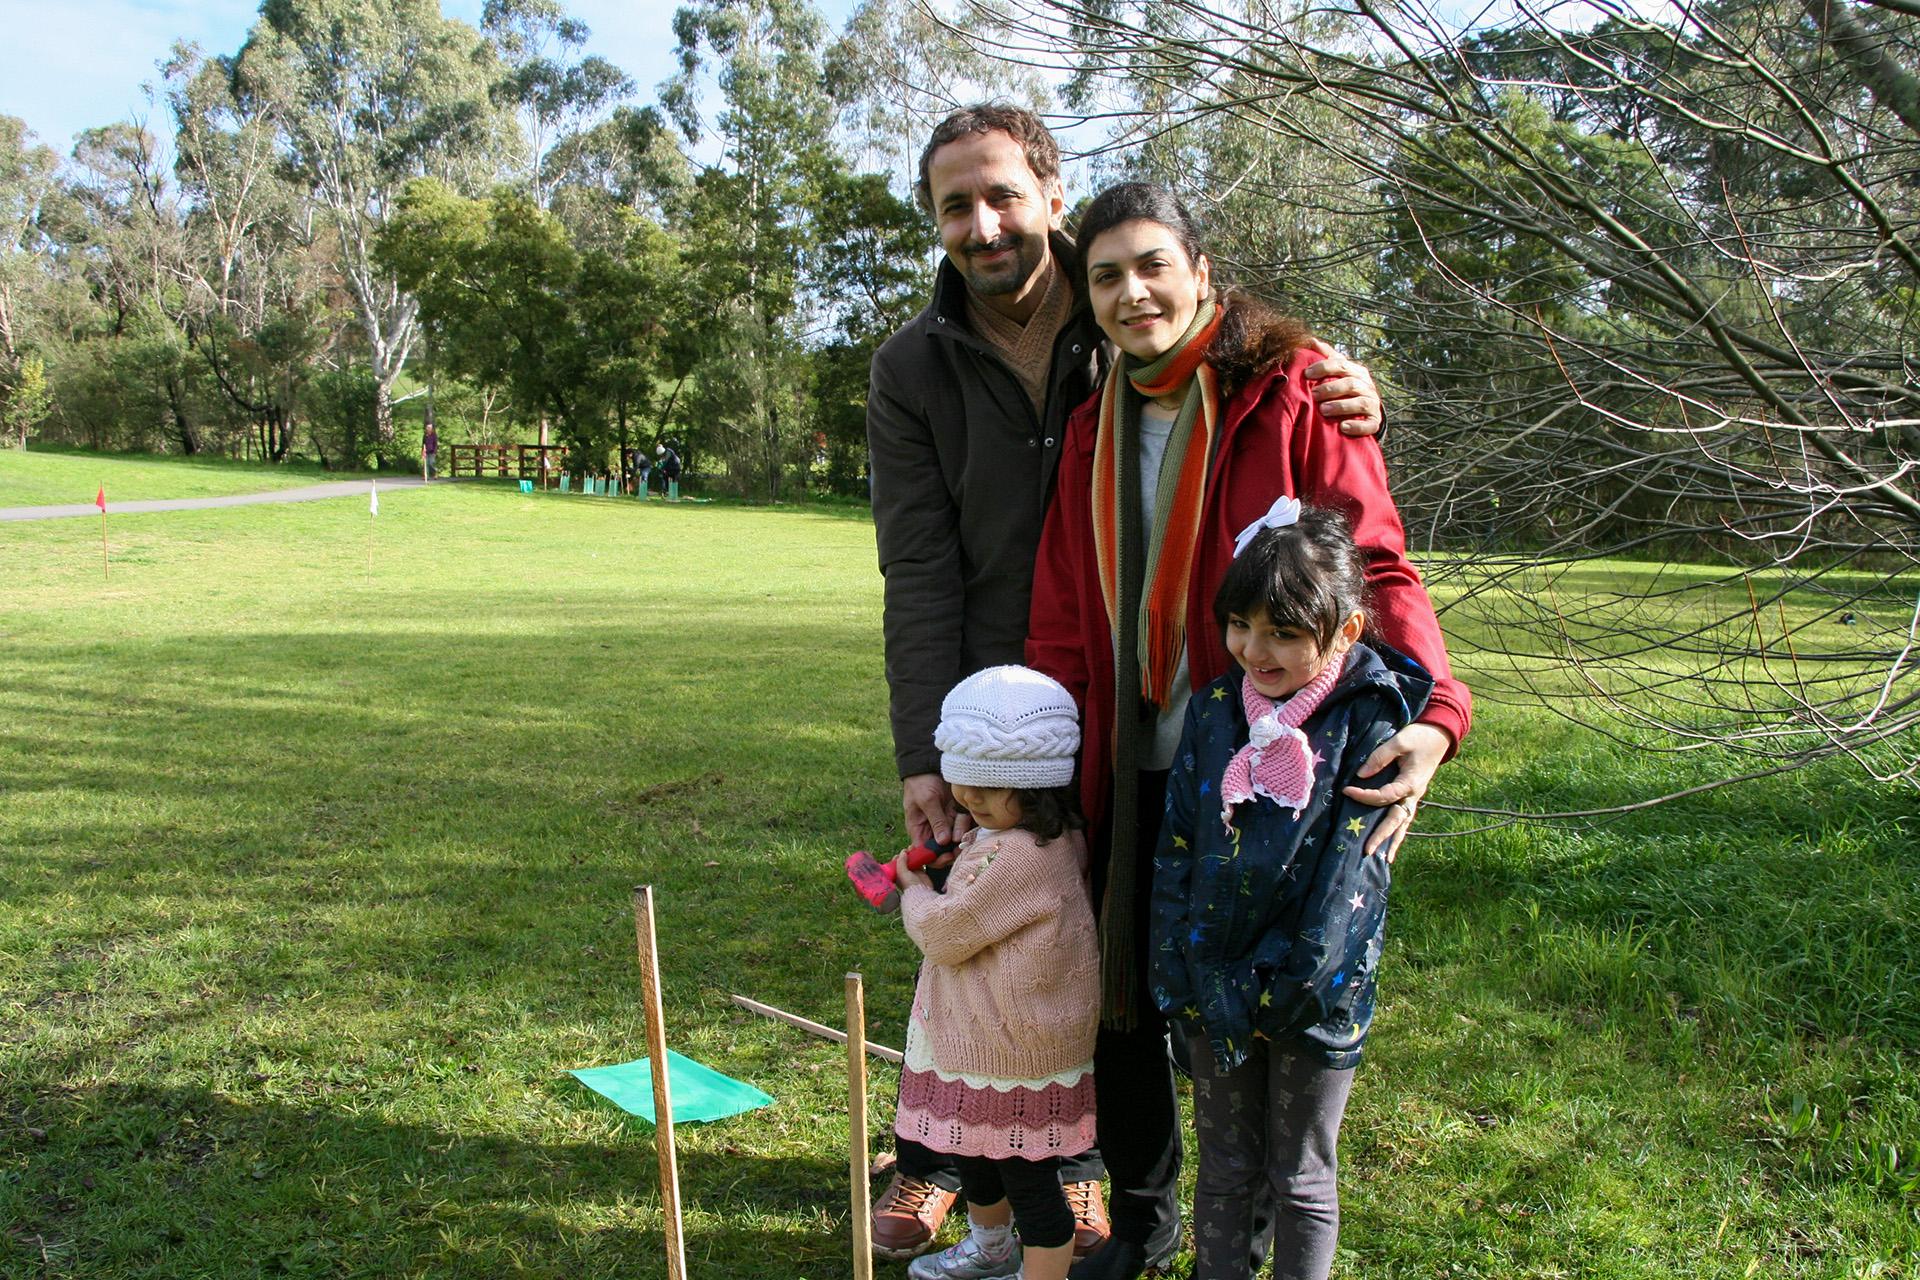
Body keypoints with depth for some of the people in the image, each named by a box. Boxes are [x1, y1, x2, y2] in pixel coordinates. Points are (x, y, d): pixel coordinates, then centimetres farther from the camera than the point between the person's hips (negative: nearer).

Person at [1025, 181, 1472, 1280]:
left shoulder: (1289, 388, -7)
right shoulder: (1097, 424, 9)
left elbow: (1374, 564, -14)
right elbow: (1063, 619, 9)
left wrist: (1434, 708, -29)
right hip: (1131, 768, 5)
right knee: (1124, 1001, 14)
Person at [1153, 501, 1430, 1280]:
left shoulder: (1368, 728, -13)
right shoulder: (1213, 711, -1)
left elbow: (1347, 876, -16)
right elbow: (1176, 851, 1)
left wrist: (1277, 994, -16)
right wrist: (1191, 983, -4)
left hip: (1312, 1000, -3)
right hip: (1214, 988, 4)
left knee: (1301, 1180, 15)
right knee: (1224, 1166, 18)